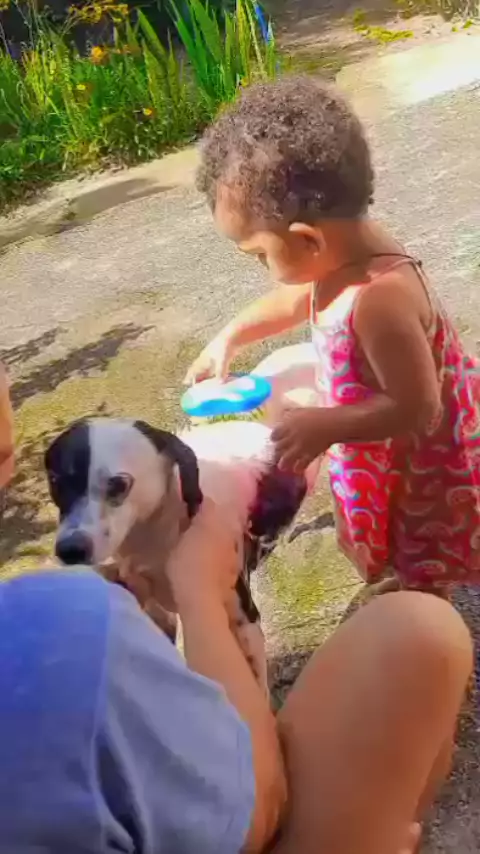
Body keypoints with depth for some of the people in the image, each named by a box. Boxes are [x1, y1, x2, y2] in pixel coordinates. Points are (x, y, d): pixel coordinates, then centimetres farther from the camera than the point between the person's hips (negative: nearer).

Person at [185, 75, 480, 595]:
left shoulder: (380, 299, -40)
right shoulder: (340, 256, -11)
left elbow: (417, 409, -35)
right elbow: (293, 301, 12)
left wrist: (326, 427, -32)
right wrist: (227, 339, 12)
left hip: (421, 467, -9)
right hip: (382, 458, 9)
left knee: (423, 585, 18)